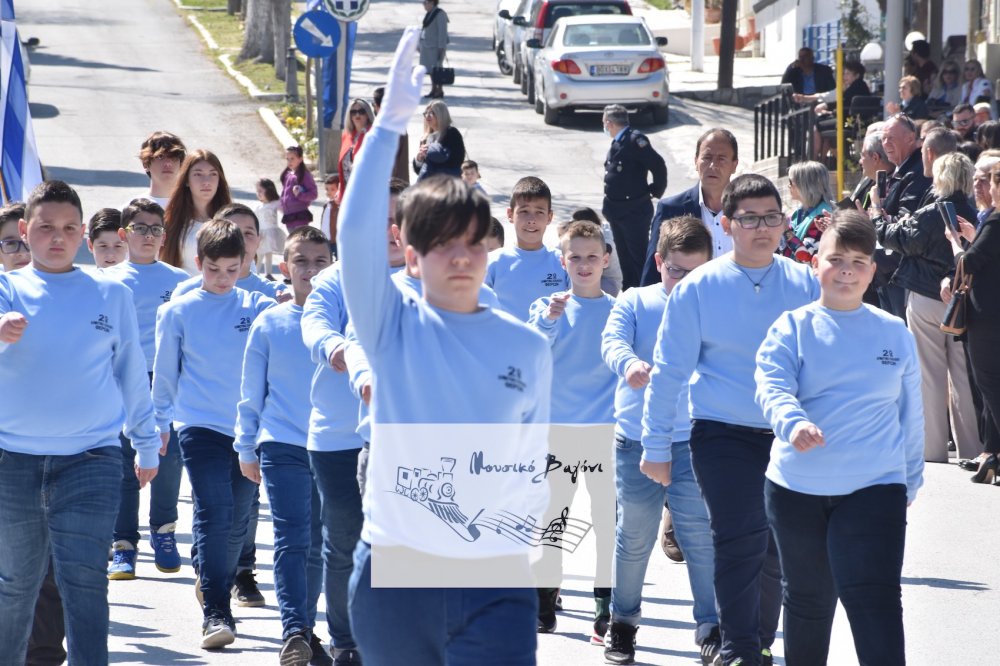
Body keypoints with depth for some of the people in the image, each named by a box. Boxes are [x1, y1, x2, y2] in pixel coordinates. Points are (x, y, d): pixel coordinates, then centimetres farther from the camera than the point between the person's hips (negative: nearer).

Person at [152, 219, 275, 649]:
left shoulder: (256, 306, 4)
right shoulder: (179, 311, 1)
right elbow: (164, 372, 10)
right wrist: (160, 422, 15)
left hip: (248, 427, 3)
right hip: (199, 425, -3)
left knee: (238, 518, 11)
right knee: (213, 515, -13)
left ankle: (212, 582, 37)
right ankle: (215, 613, -15)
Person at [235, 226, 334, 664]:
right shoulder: (269, 325, 3)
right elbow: (251, 394, 10)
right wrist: (247, 448, 10)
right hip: (283, 448, -2)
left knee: (319, 545, 9)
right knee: (291, 540, -13)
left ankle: (306, 627, 22)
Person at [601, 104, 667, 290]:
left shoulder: (635, 140, -18)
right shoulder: (616, 143, 10)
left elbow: (658, 165, -22)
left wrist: (656, 191, -11)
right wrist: (609, 207, 15)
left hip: (635, 211, -9)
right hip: (617, 211, 9)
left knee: (639, 256, -4)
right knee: (624, 255, 18)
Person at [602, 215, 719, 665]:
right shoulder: (635, 303, 3)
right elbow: (613, 340, -12)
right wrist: (629, 363, -36)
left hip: (692, 441, -1)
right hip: (636, 438, 1)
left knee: (701, 536, -6)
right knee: (634, 536, 9)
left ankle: (711, 628, 1)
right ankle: (622, 623, 24)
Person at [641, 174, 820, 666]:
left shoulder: (806, 286, 2)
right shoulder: (699, 288, -3)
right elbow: (668, 370, 1)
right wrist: (655, 446, 1)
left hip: (789, 436, 3)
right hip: (724, 434, -3)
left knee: (777, 549, 10)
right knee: (742, 538, -15)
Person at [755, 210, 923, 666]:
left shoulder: (894, 334, 6)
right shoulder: (793, 328, 0)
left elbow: (910, 414, 15)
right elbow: (772, 386, -18)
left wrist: (910, 480, 20)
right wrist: (793, 423, -39)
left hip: (875, 488, -1)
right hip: (797, 487, 1)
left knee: (875, 600, -15)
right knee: (807, 596, 17)